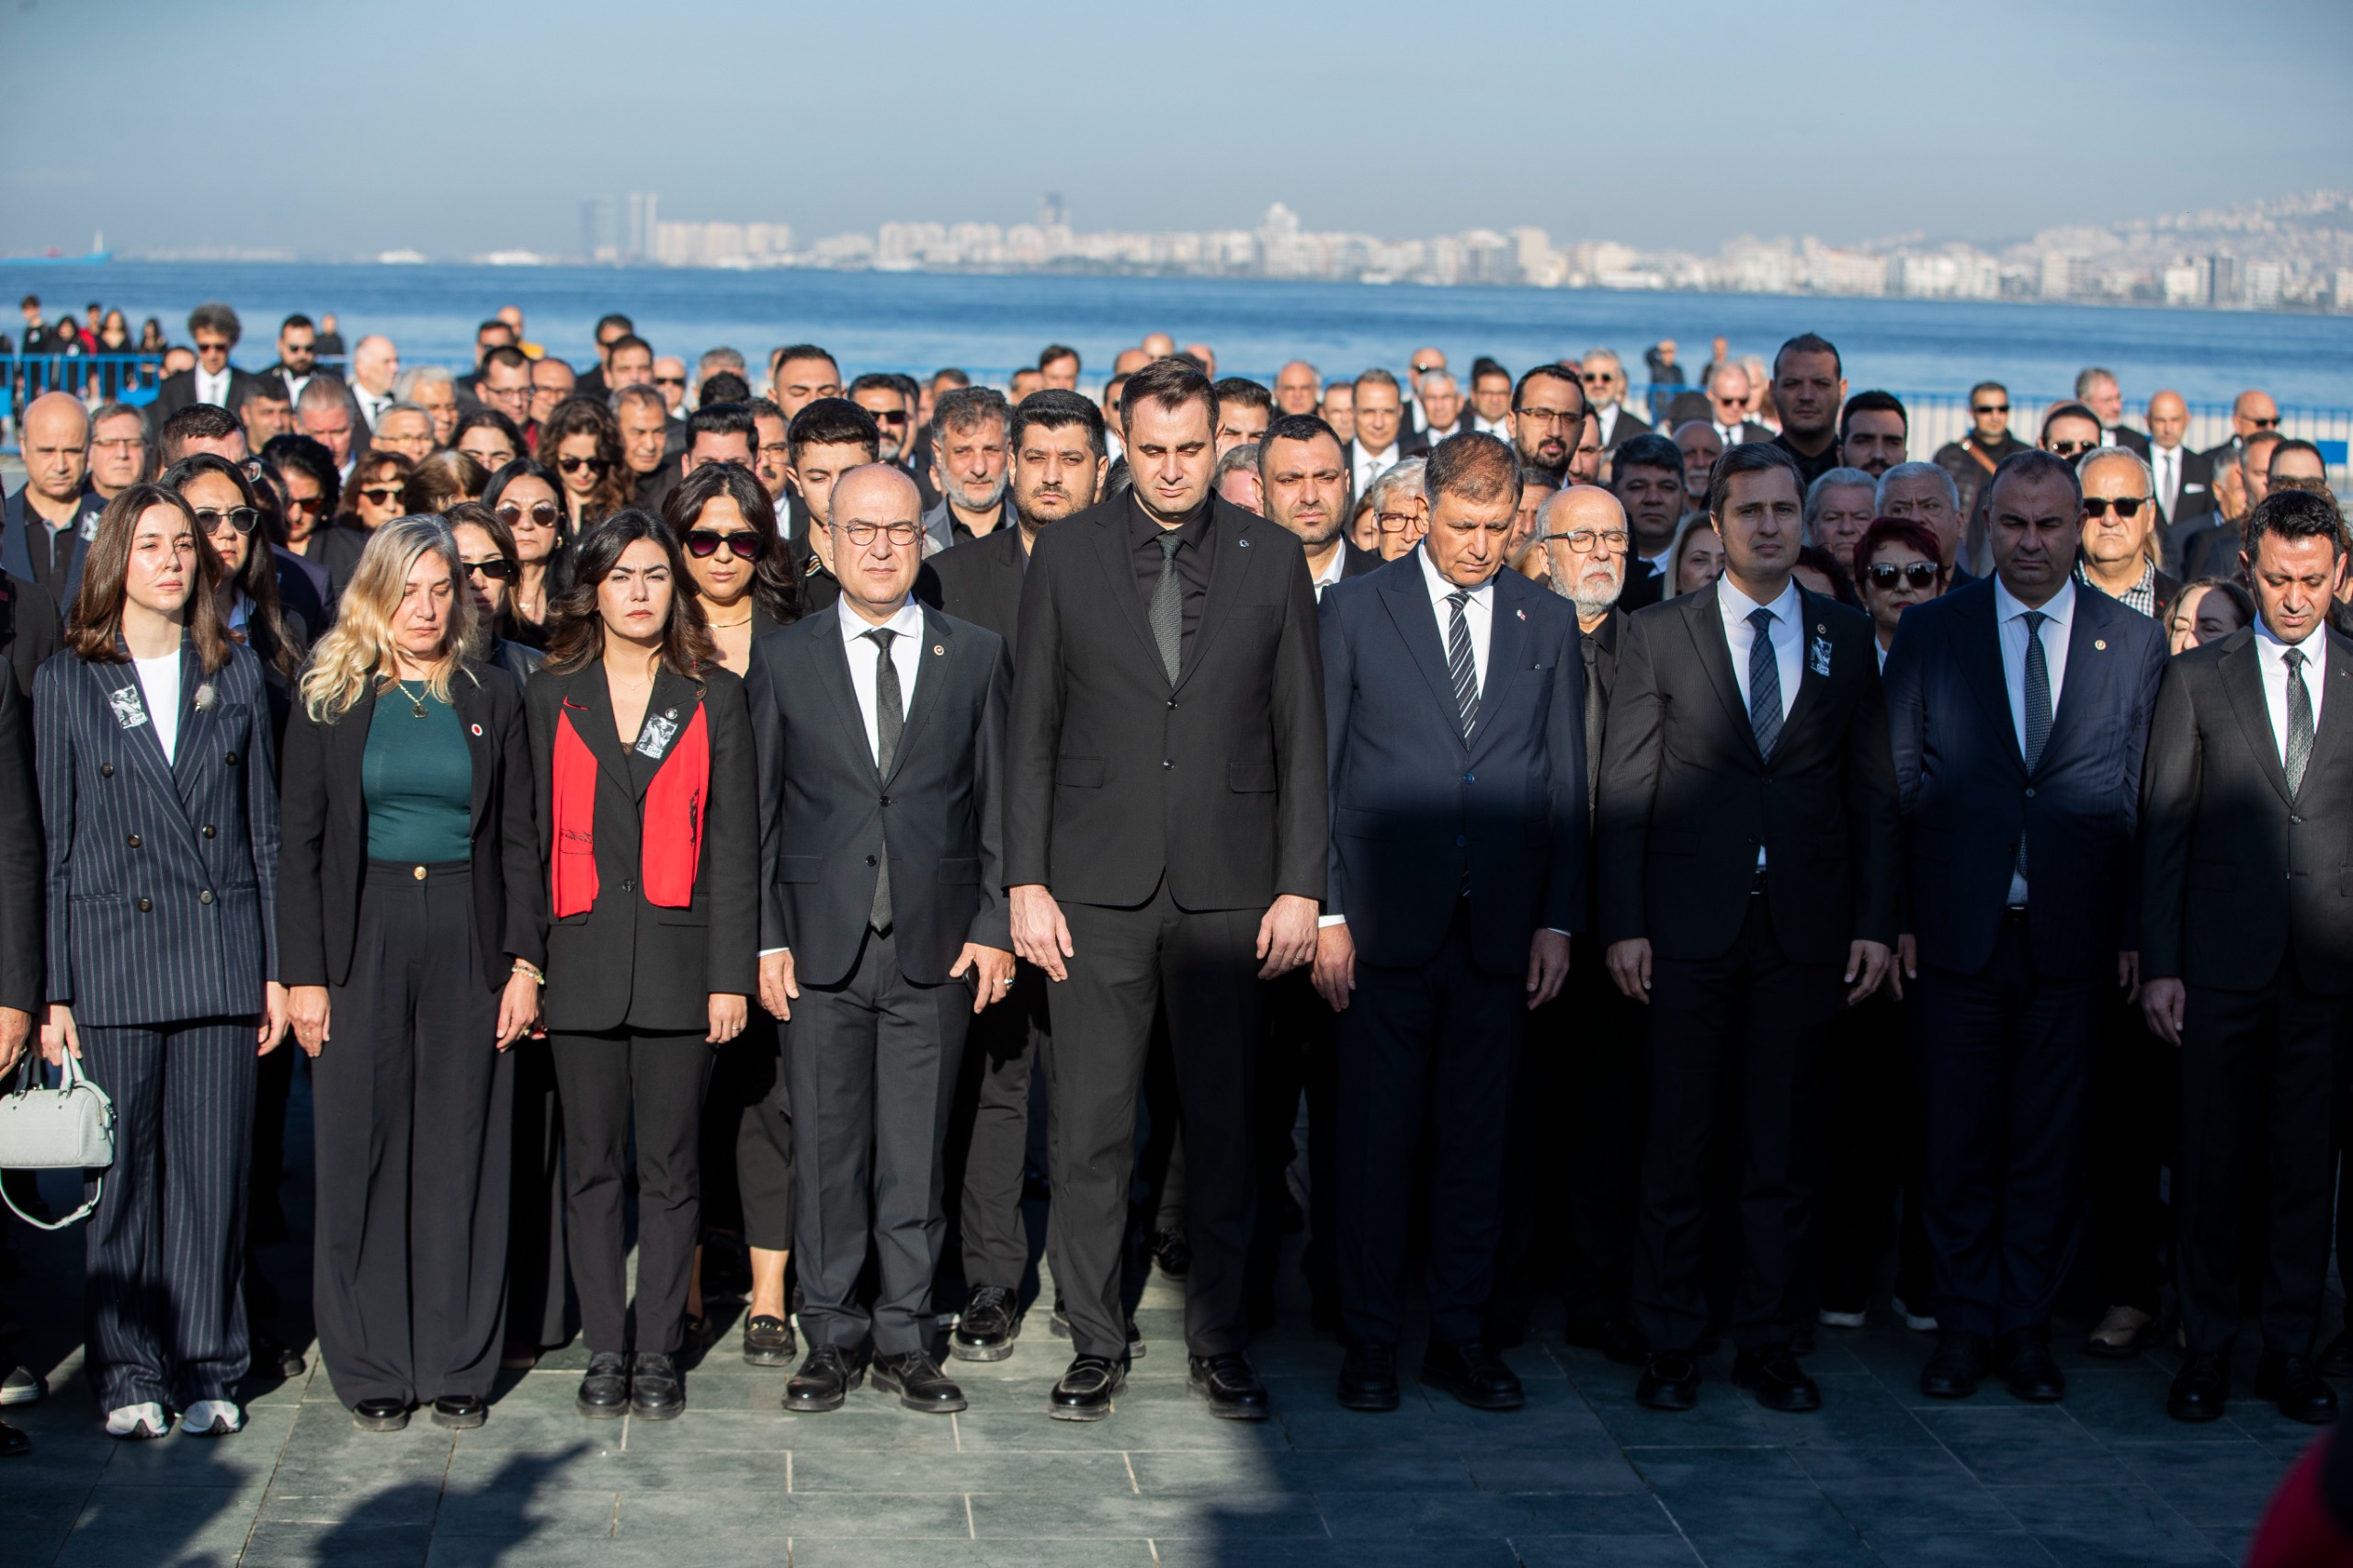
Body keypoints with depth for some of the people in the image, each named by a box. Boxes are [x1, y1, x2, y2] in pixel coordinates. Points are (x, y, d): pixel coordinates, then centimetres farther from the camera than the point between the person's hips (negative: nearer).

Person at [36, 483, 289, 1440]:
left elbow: (264, 829, 10)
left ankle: (206, 1370, 13)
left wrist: (275, 968, 5)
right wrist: (52, 992, -2)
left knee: (213, 1172, 2)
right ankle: (128, 1375, 13)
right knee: (122, 1171, 2)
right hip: (112, 956, -1)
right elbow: (52, 845, 3)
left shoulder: (235, 673, 9)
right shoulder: (68, 682, 4)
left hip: (220, 953, 1)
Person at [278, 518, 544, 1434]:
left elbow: (519, 842, 8)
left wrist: (525, 961, -2)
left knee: (463, 1154, 3)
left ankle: (459, 1366, 11)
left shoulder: (490, 701, 9)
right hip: (363, 941, -1)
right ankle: (372, 1368, 11)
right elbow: (300, 846, 3)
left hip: (468, 942, 1)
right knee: (362, 1153, 1)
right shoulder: (330, 701, 5)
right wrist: (303, 973, -5)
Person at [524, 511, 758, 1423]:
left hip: (679, 960, -1)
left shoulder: (715, 699, 7)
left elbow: (733, 844, 3)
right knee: (591, 1166, 4)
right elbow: (530, 839, 7)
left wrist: (731, 973, -3)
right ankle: (604, 1352, 13)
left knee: (669, 1168, 3)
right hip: (584, 964, 1)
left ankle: (659, 1352, 11)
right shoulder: (548, 699, 9)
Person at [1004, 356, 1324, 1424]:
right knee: (1090, 1126, 2)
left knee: (1222, 1123, 6)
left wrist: (1301, 886, -2)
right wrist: (1026, 882, -2)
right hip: (1099, 886, 0)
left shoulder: (1271, 559, 4)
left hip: (1226, 884, 0)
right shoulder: (1066, 555, 3)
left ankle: (1217, 1342, 18)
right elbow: (1031, 729, 4)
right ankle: (1096, 1342, 14)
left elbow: (1301, 734, 4)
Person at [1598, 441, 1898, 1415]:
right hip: (1690, 927, -2)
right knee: (1680, 1143, 2)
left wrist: (1875, 922, 1)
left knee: (1783, 1144, 7)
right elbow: (1624, 790, 1)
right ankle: (1669, 1343, 12)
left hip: (1806, 926, 2)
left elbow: (1872, 793, 9)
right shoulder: (1657, 635, 4)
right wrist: (1623, 923, -6)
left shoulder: (1846, 639, 9)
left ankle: (1767, 1342, 16)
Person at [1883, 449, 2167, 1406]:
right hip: (1958, 927, 0)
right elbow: (1896, 786, 4)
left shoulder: (2136, 644, 5)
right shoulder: (1930, 633, 4)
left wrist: (2138, 930, -1)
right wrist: (1893, 919, -2)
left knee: (2050, 1142, 6)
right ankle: (1963, 1325, 16)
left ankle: (2027, 1326, 18)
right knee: (1959, 1140, 5)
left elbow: (2147, 799, 5)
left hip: (2074, 933, 0)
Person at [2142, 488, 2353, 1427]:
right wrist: (2159, 963, -3)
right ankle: (2207, 1349, 14)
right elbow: (2163, 828, 3)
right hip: (2224, 958, -1)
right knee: (2214, 1157, 3)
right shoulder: (2198, 676, 5)